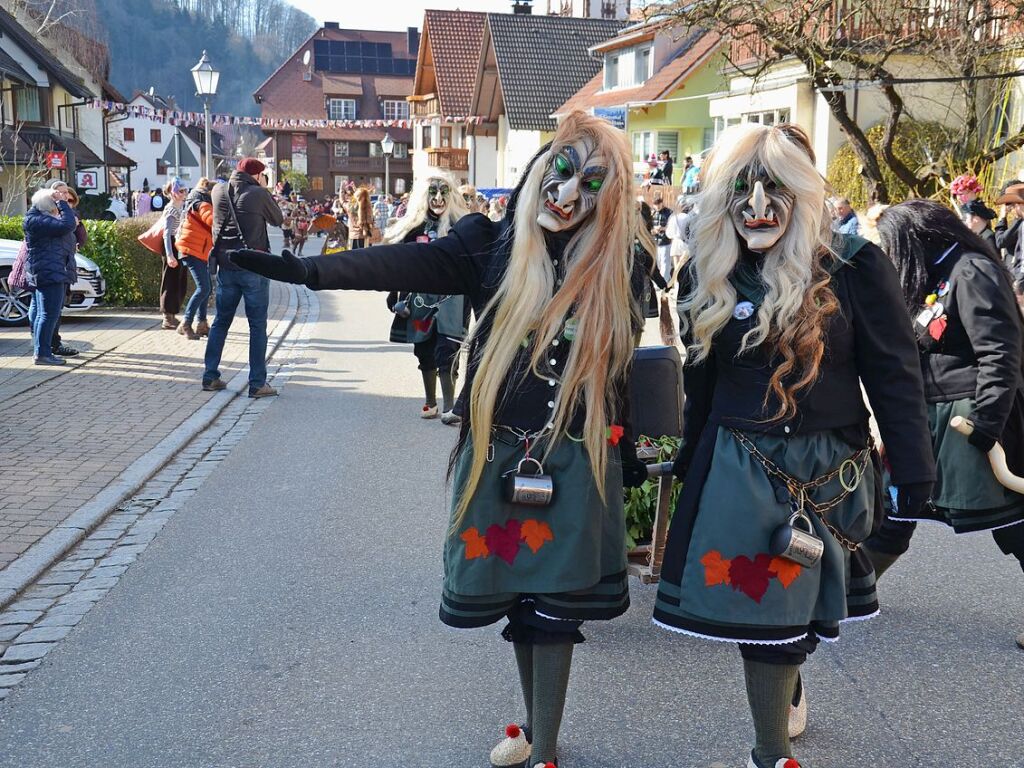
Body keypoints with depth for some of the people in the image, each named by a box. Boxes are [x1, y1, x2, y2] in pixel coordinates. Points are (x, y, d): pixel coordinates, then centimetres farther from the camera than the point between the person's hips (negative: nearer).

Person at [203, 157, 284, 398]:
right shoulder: (259, 194, -10)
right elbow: (278, 220, 4)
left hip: (226, 266, 5)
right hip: (254, 267, -5)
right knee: (257, 326, 1)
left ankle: (210, 377, 18)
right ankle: (257, 383, 0)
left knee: (220, 322, 16)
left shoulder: (219, 191, 3)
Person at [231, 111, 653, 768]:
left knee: (553, 605, 2)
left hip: (574, 464, -1)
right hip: (497, 454, 2)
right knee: (518, 595, 15)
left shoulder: (616, 271, -2)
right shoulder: (493, 248, -5)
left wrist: (627, 456, 14)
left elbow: (617, 371, 7)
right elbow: (407, 264, -19)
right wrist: (308, 270, -34)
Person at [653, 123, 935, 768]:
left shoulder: (854, 267, -9)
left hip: (826, 470, -3)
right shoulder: (711, 275, 3)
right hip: (737, 469, 3)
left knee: (778, 609, 1)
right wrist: (690, 466, 17)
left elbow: (895, 376, -7)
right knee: (759, 607, 10)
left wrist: (916, 476, -8)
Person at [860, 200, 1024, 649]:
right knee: (896, 506, 16)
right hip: (929, 419, 9)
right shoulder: (932, 278, 13)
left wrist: (982, 428, -21)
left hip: (971, 417, -9)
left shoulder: (972, 272, -15)